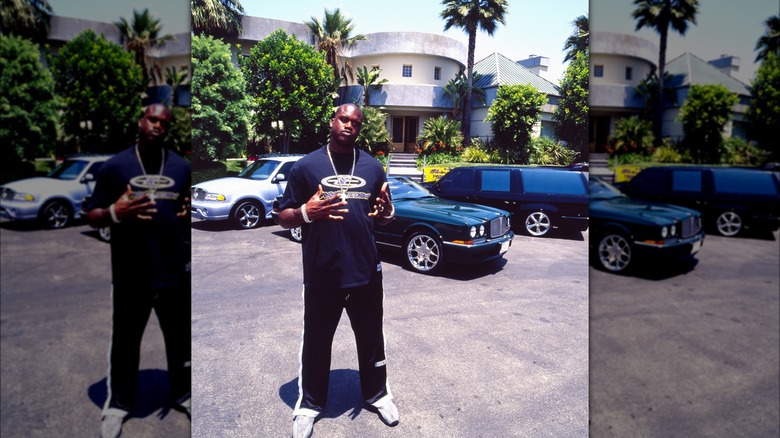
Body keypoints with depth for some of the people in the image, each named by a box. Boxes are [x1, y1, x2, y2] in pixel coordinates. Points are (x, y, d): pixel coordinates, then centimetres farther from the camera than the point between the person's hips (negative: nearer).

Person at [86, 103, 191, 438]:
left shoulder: (183, 168, 5)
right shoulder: (114, 166, -2)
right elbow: (92, 217, 0)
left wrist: (193, 212, -11)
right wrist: (114, 213, -22)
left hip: (175, 271, 2)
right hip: (130, 275, -2)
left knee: (180, 339, 15)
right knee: (125, 342, 13)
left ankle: (183, 394, 35)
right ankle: (118, 404, 33)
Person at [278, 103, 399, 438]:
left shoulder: (373, 167, 7)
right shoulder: (306, 166, -2)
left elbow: (384, 218, 14)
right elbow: (284, 218, 0)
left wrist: (386, 213, -10)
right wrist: (306, 212, -21)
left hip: (366, 272, 2)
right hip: (322, 275, -2)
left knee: (371, 338, 17)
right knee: (316, 342, 12)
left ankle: (377, 394, 38)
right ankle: (309, 403, 32)